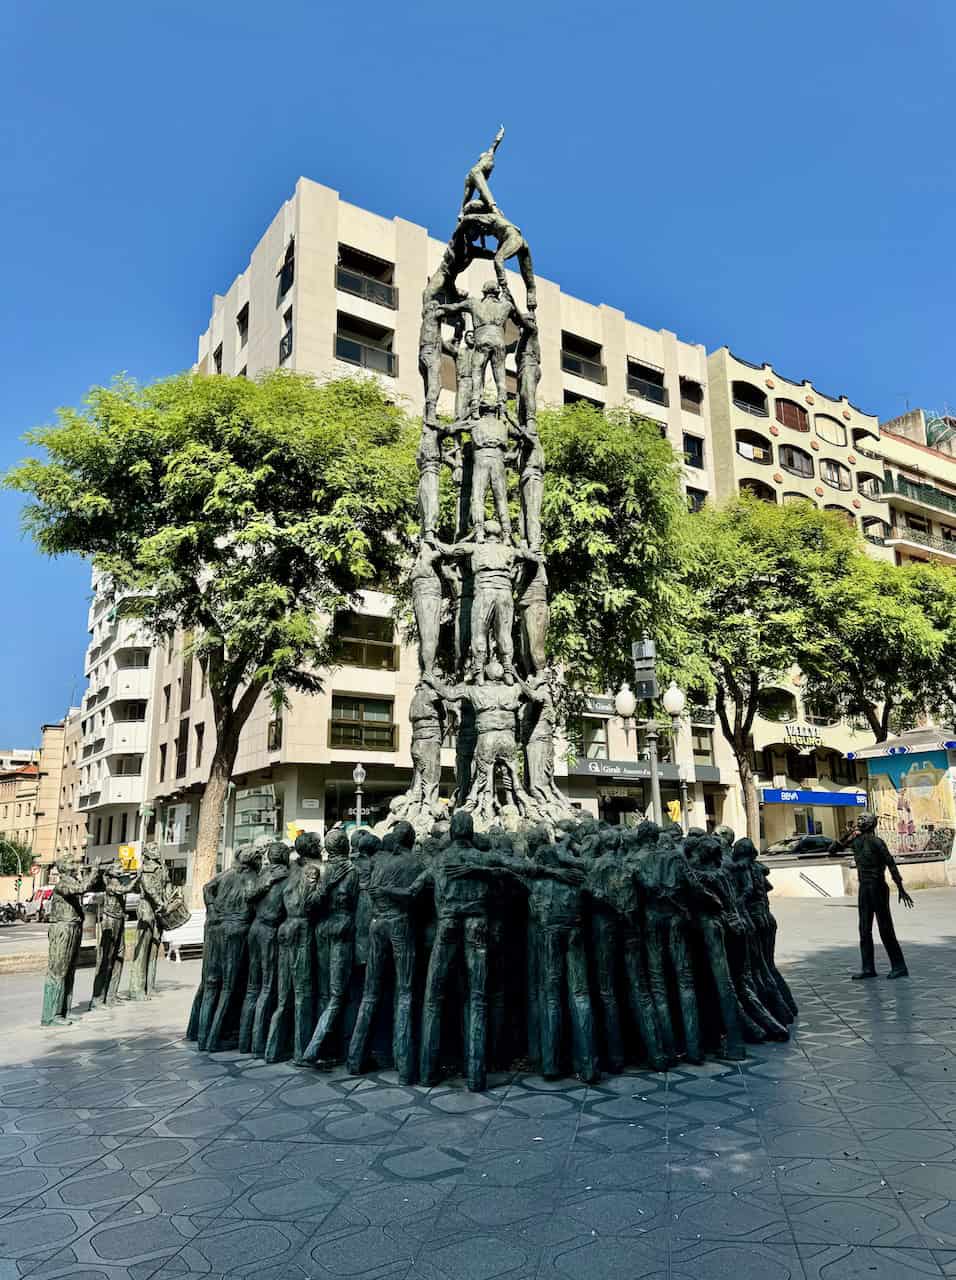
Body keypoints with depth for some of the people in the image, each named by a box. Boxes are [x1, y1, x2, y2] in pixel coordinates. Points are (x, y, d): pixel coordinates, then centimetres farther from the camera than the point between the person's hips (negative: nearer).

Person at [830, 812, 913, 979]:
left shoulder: (876, 842, -13)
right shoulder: (854, 841, 7)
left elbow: (891, 864, -14)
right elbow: (832, 850, 9)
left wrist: (901, 889, -15)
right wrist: (846, 836, -2)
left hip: (878, 888, -7)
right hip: (863, 889, 7)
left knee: (886, 930, -1)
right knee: (864, 930, 9)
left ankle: (899, 967, 9)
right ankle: (868, 968, 15)